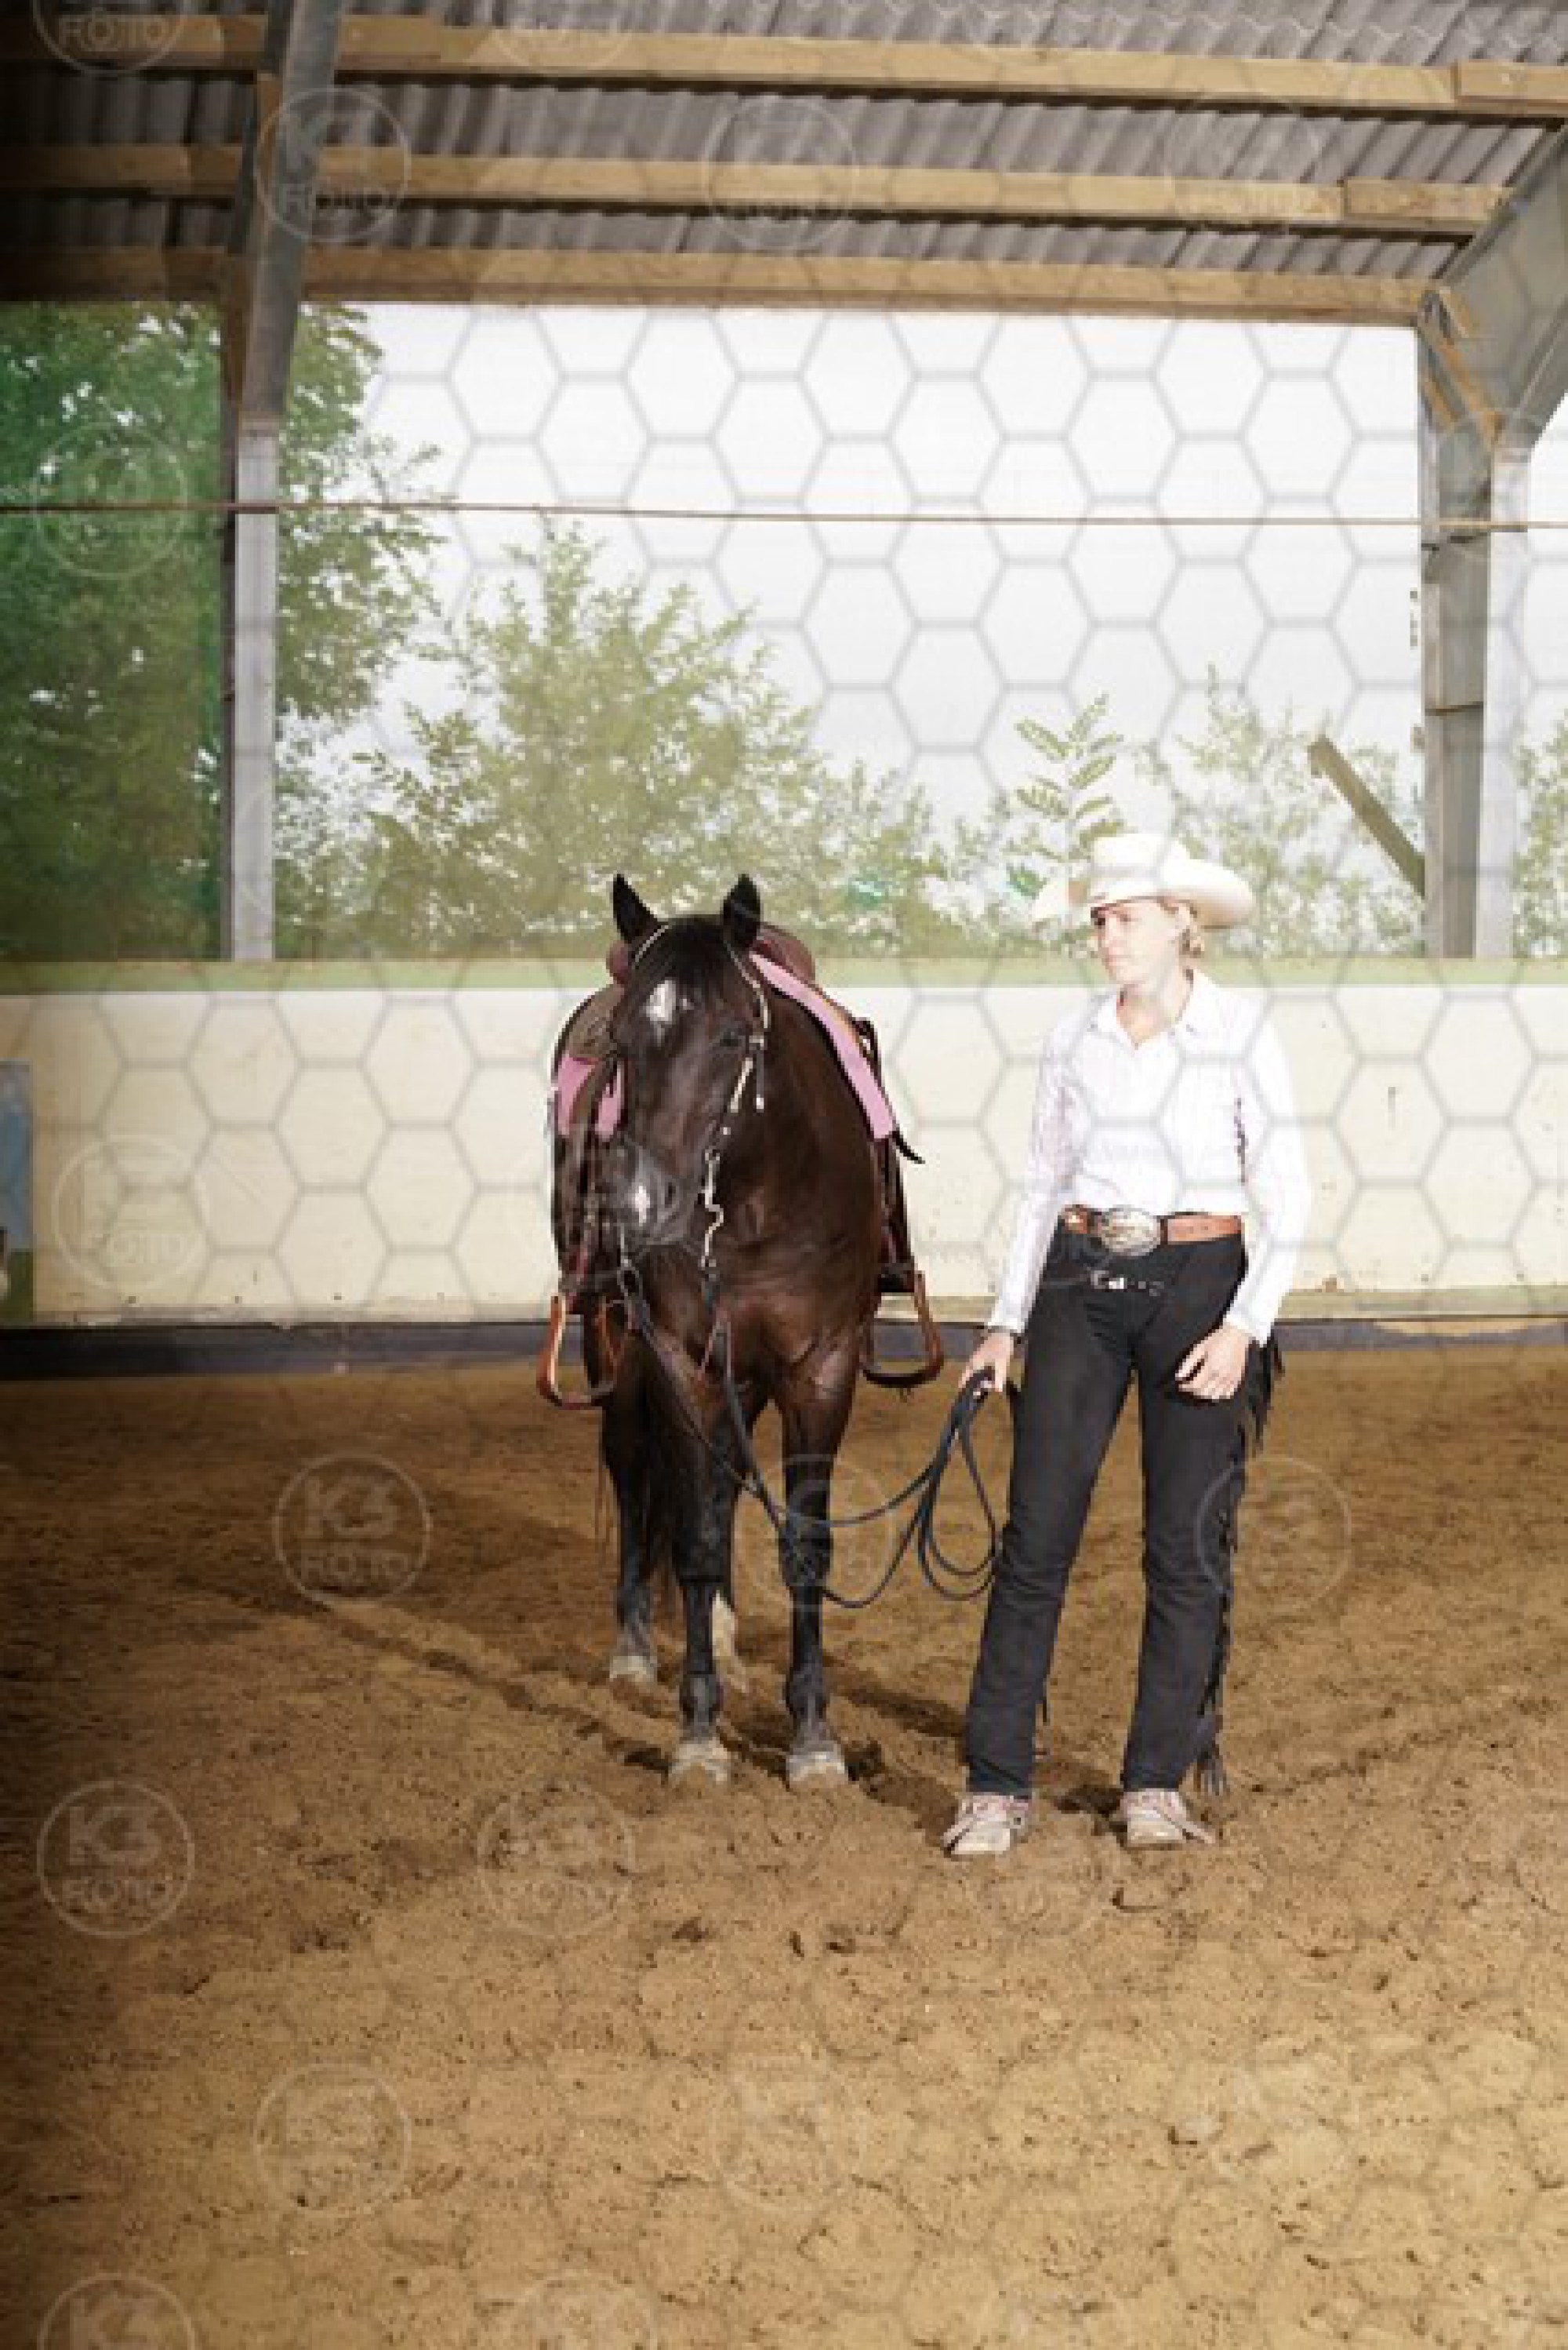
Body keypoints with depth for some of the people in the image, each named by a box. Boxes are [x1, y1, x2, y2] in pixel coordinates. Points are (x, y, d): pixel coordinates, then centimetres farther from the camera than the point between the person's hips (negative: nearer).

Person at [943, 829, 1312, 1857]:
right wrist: (1006, 1326, 6)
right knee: (1036, 1539, -1)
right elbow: (1044, 1191, 13)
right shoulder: (1075, 1041, 7)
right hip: (1082, 1286, 3)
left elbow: (1288, 1200, -5)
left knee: (1187, 1547, 1)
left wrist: (1245, 1326, -15)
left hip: (1198, 1284, -3)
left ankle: (1158, 1785, 12)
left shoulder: (1242, 1035, -4)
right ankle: (999, 1787, 2)